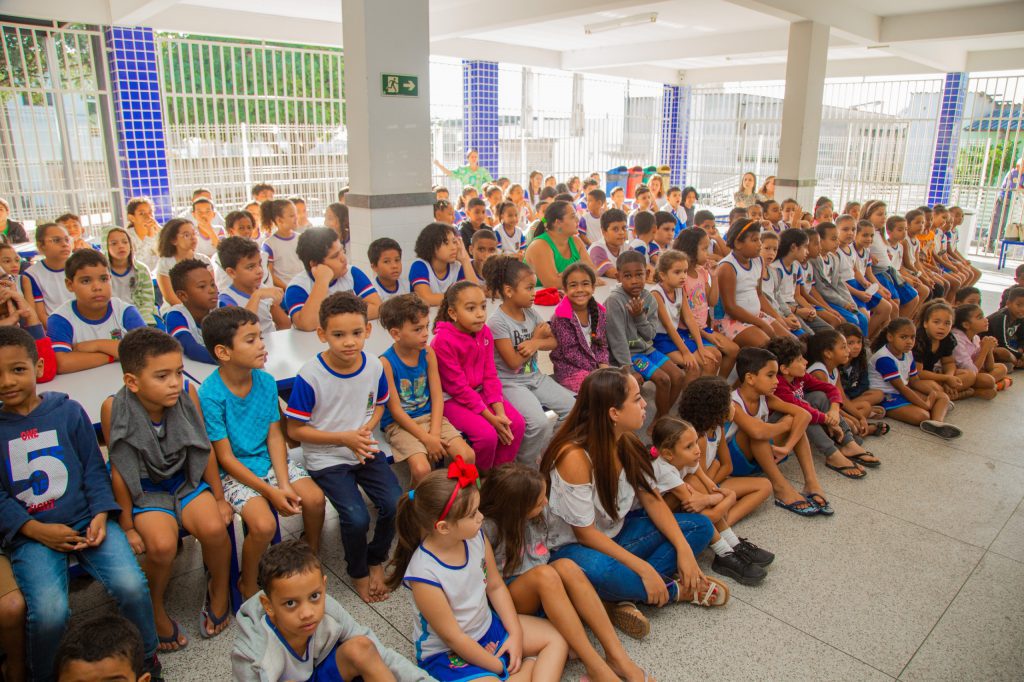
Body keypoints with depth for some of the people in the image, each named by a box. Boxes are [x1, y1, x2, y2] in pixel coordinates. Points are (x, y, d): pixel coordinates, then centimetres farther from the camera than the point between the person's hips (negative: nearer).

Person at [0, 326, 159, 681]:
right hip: (31, 533, 0)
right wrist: (38, 531, -11)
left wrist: (101, 516, -7)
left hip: (86, 521, 0)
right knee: (49, 611, -24)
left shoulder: (68, 411, 4)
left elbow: (95, 469, 7)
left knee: (132, 585, -20)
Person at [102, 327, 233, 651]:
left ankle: (219, 589, 9)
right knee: (161, 545, -26)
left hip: (188, 480, 2)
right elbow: (120, 471, -10)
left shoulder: (187, 393, -16)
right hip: (146, 490, -2)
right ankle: (154, 609, 7)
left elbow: (204, 451, -3)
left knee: (214, 528, -23)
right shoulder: (114, 408, -20)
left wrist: (219, 499, 4)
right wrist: (127, 526, -6)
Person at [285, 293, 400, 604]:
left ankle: (376, 559, 17)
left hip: (366, 450, 4)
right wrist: (343, 438, -17)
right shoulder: (310, 376, -18)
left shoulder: (374, 366, -6)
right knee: (356, 518, -20)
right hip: (327, 459, -4)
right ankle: (358, 573, 13)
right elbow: (295, 430, -11)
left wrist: (366, 429, -8)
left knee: (397, 504, -14)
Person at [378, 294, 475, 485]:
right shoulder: (386, 362, -15)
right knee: (421, 469, -27)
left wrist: (435, 433, -14)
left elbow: (437, 396, -1)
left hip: (429, 417, 5)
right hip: (399, 423, -4)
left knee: (467, 456, -14)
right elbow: (395, 410, -13)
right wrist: (426, 439, -16)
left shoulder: (428, 354, -1)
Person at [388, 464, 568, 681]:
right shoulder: (424, 575, -31)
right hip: (447, 654, -7)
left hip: (487, 625, 7)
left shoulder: (476, 537, -13)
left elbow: (495, 586, 2)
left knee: (557, 638, 6)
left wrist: (516, 634, -4)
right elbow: (453, 637, -22)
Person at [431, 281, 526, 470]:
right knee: (488, 434, -25)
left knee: (517, 423, -10)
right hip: (452, 399, -7)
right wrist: (490, 417, -19)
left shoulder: (485, 332, -2)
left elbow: (490, 375, -1)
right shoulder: (443, 341, -22)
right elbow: (458, 387, -19)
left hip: (480, 392, 7)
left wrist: (499, 411, -14)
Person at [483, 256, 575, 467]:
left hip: (535, 377, 8)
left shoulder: (530, 313, 5)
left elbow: (553, 342, 9)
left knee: (572, 407, -3)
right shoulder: (498, 321, -17)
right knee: (540, 423, -27)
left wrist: (536, 343, -14)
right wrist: (536, 337, -7)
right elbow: (514, 362, -17)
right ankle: (526, 465, -1)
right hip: (510, 383, -8)